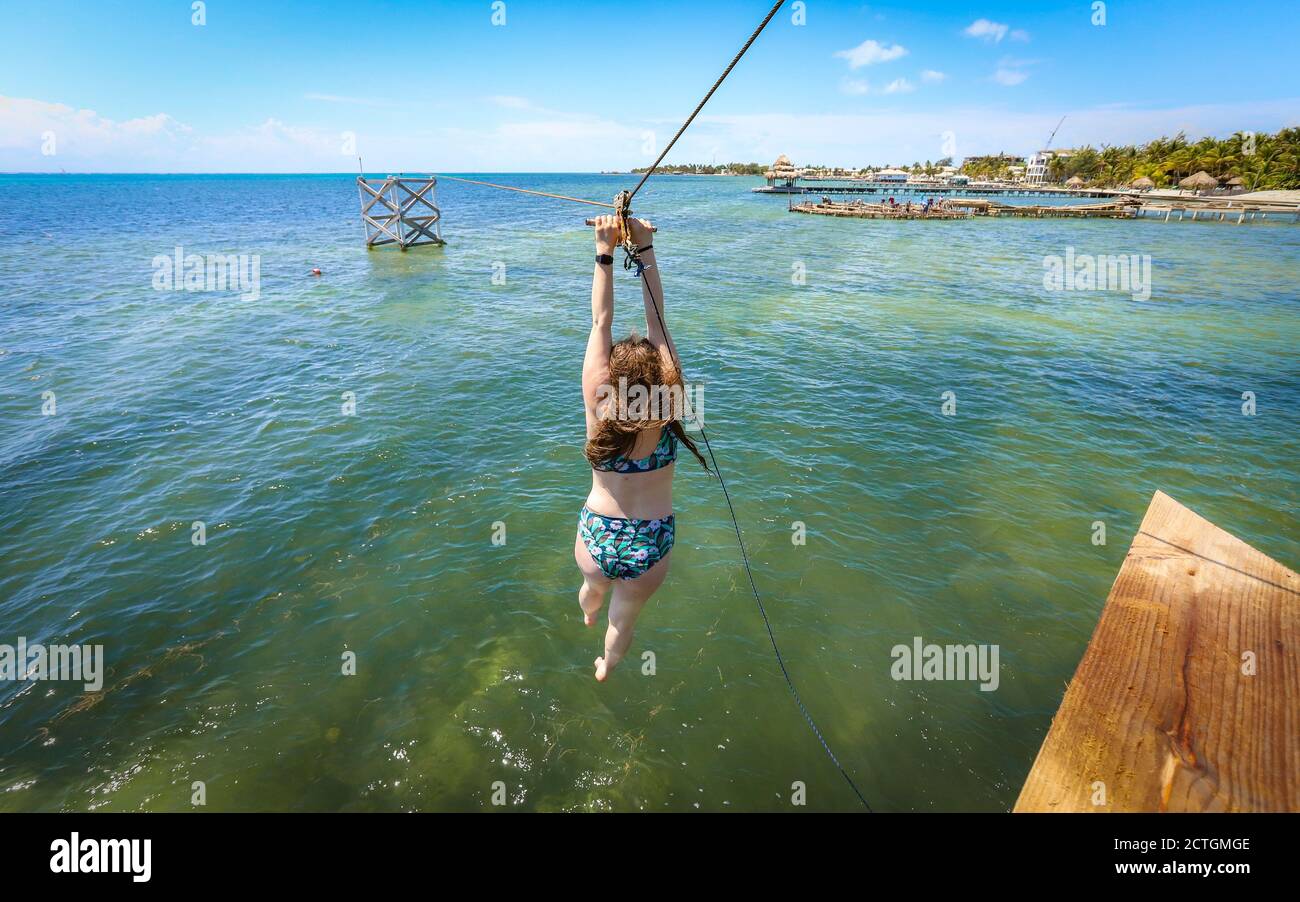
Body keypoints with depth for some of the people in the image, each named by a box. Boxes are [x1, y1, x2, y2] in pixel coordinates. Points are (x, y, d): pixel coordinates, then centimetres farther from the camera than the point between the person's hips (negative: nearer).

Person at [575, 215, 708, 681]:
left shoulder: (599, 401, -20)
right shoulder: (667, 402, -18)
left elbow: (600, 322, -13)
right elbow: (656, 319, -13)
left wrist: (605, 253, -9)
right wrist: (644, 248, -9)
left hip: (596, 536, 1)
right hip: (652, 545, 0)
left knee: (593, 588, 35)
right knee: (624, 620, 26)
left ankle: (587, 617, 69)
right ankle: (605, 666, 56)